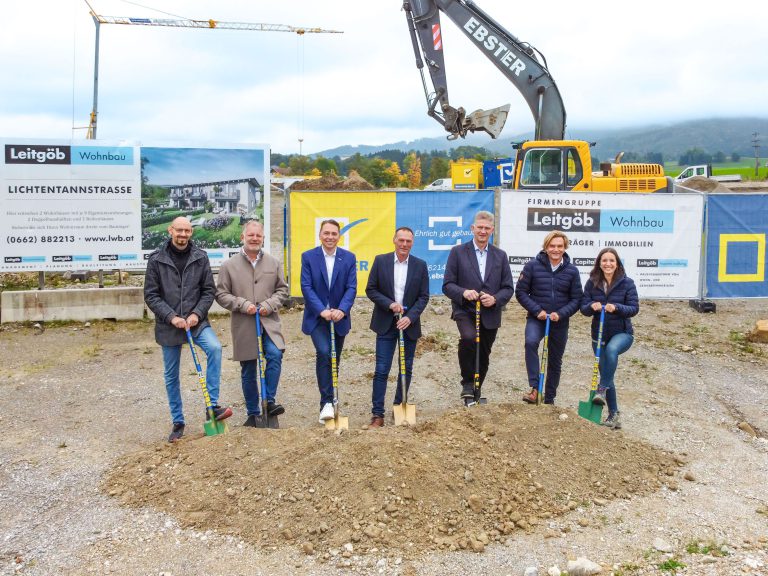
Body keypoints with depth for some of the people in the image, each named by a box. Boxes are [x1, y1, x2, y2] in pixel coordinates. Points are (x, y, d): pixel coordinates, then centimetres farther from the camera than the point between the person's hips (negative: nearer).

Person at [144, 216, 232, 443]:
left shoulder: (200, 257, 0)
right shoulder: (156, 259, -3)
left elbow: (209, 290, 2)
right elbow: (151, 295, -4)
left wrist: (197, 314, -12)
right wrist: (171, 317, -15)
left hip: (196, 320, 0)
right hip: (168, 325, 0)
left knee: (214, 347, -28)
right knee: (171, 376, 8)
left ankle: (212, 406, -19)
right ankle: (178, 422, 24)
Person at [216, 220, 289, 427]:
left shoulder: (274, 263, 6)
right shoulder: (229, 265, -1)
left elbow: (282, 290, 10)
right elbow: (221, 294, 0)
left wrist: (269, 305, -8)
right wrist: (243, 304, -13)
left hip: (269, 322, 1)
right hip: (243, 326, -1)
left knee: (275, 355, -23)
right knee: (248, 372, 8)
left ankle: (269, 401, -7)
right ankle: (253, 414, 21)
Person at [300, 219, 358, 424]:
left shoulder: (349, 258, 2)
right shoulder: (308, 257, -3)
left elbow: (351, 288, -4)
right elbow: (306, 287, -9)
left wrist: (341, 310, -20)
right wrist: (322, 310, -21)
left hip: (339, 317, 3)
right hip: (317, 317, -3)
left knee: (334, 360, 10)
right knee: (323, 353, -22)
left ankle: (328, 402, 25)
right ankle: (327, 402, -17)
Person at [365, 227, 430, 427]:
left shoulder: (420, 265, 1)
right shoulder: (381, 261, -1)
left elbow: (423, 296, 0)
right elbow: (371, 290, 0)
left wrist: (410, 317, -12)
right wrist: (389, 304, -14)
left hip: (409, 324, 2)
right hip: (386, 324, -2)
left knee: (406, 369, 10)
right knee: (381, 370, -4)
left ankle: (400, 407, 26)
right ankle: (377, 414, 1)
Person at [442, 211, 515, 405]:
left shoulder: (500, 255, 9)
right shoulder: (457, 252, 1)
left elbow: (508, 288, 8)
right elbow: (447, 285, -2)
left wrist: (495, 299, -13)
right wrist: (464, 293, -22)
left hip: (490, 315, 3)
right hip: (465, 311, -3)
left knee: (483, 357, 11)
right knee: (468, 338, -32)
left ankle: (475, 394, 33)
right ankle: (467, 383, -13)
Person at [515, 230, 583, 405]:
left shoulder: (572, 271, -2)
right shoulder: (532, 266, -7)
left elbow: (576, 299, 1)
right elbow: (520, 292, -4)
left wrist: (561, 314, -15)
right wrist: (537, 310, -15)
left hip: (560, 322, 3)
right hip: (536, 319, -2)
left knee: (555, 362, 13)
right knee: (530, 342, -33)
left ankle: (549, 399, 30)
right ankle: (535, 389, -28)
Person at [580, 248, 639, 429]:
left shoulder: (627, 283, -6)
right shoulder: (592, 283, 0)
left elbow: (634, 308, -9)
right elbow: (583, 308, 0)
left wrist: (616, 308, -27)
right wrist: (592, 306, -22)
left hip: (622, 332, -3)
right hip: (599, 334, 3)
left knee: (611, 349, -38)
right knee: (606, 374, 10)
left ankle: (602, 390, -29)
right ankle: (613, 415, 23)